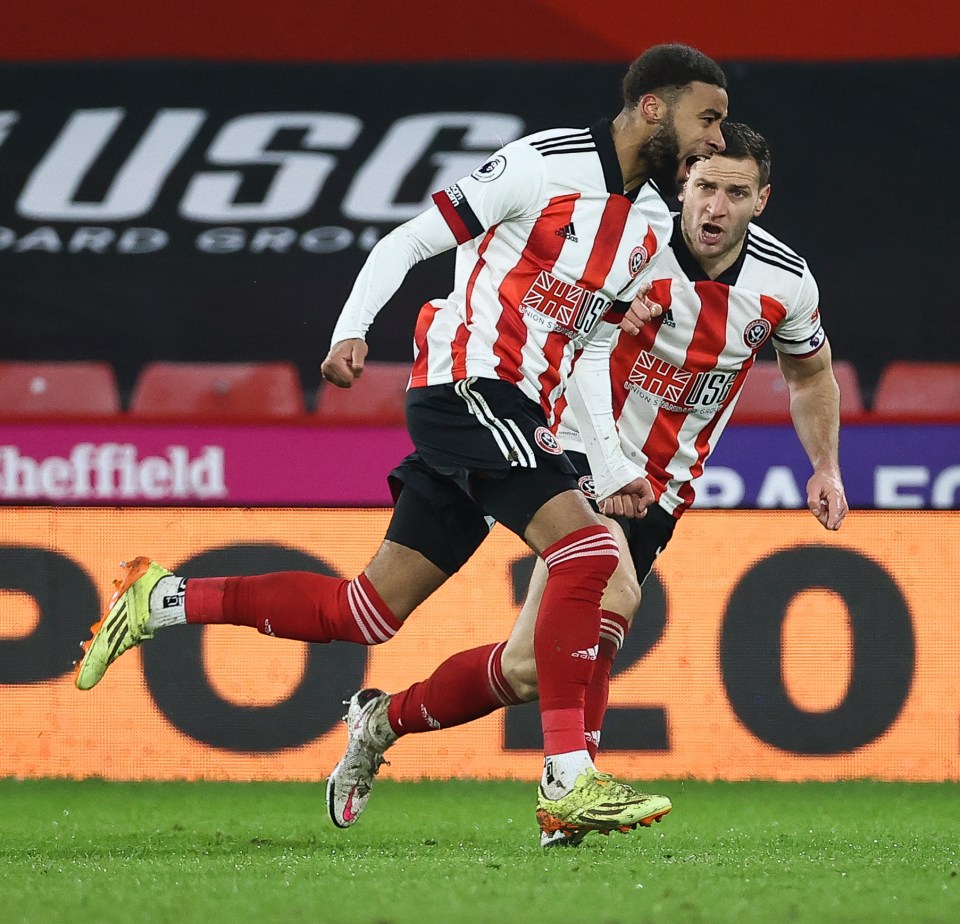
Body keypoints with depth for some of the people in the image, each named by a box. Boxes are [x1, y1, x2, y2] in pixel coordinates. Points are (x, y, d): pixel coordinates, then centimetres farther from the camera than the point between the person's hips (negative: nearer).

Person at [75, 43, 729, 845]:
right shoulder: (547, 165, -10)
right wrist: (351, 331, -17)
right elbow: (411, 241, -6)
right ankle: (569, 782, -22)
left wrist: (615, 466, 12)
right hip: (467, 383, -8)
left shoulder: (653, 229, 14)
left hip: (520, 417, 9)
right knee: (587, 552, -22)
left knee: (365, 614, 6)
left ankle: (160, 601, 17)